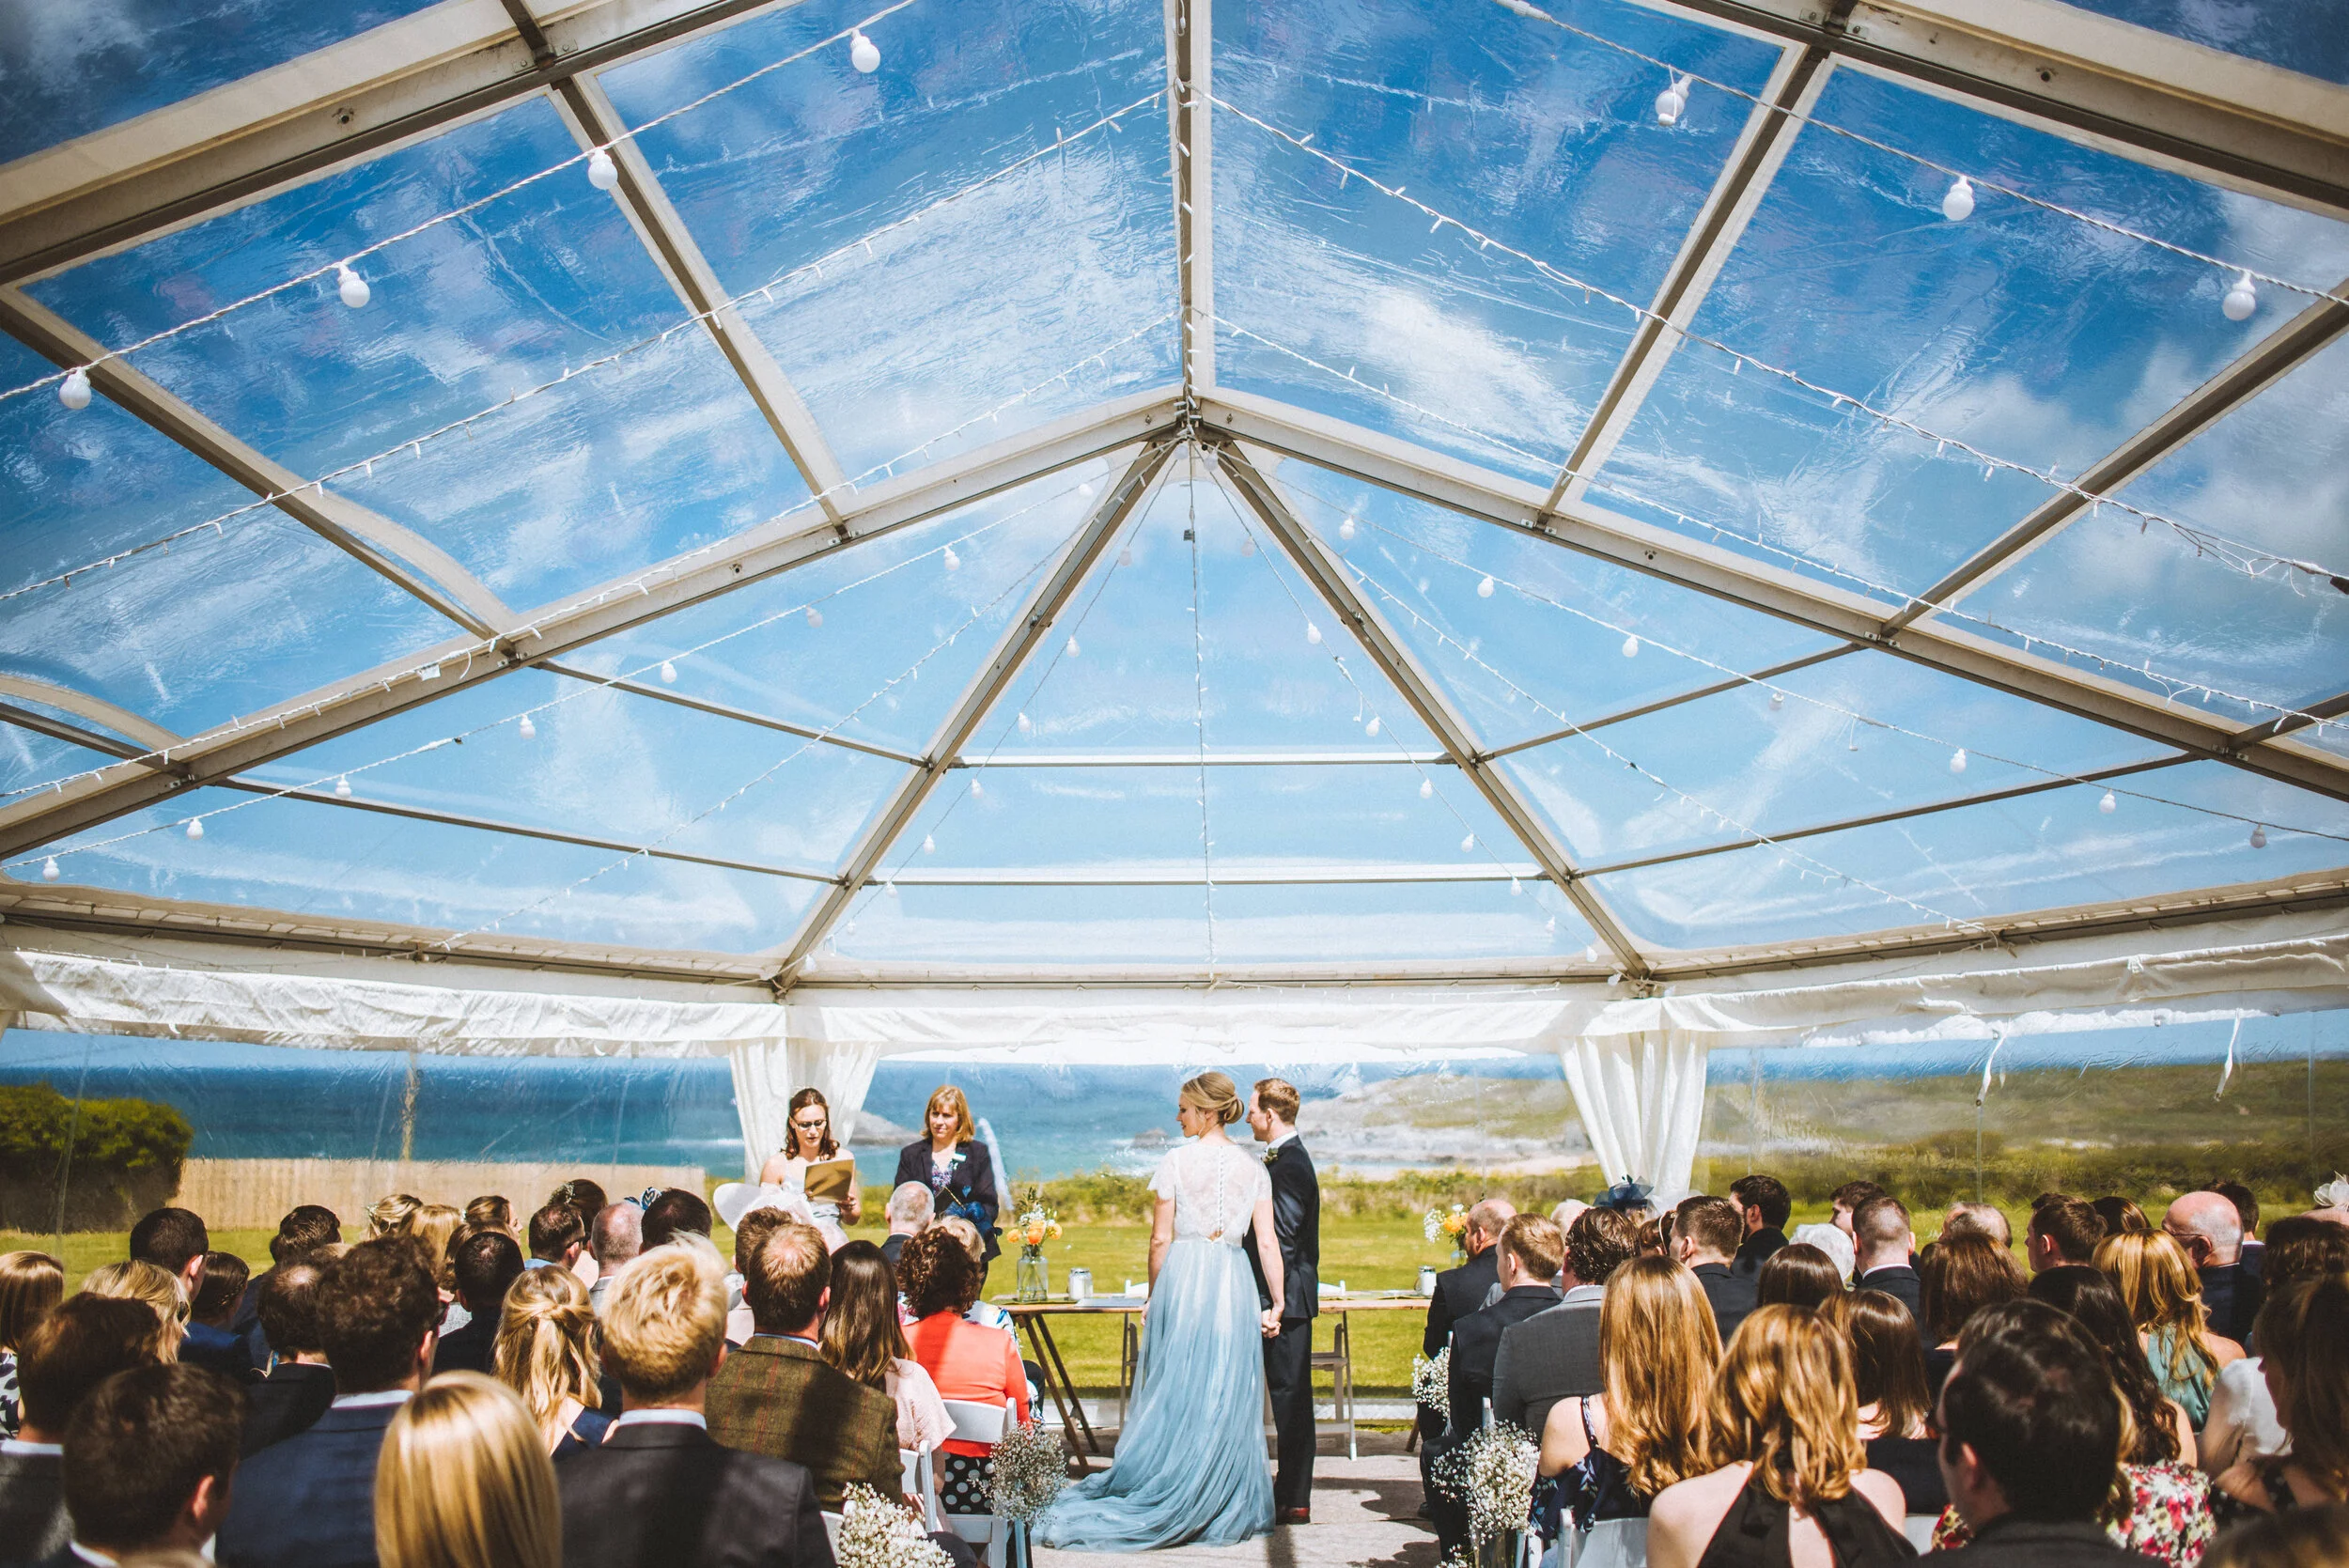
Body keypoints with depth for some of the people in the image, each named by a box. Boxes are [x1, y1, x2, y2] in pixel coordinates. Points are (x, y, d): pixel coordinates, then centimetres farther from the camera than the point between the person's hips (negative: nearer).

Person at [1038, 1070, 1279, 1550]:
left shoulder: (1177, 1160, -5)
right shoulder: (1253, 1167, 4)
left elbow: (1160, 1239, -3)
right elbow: (1268, 1242, 0)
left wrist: (1155, 1295, 9)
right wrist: (1277, 1303, 3)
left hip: (1182, 1276, -2)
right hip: (1233, 1284, 3)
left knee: (1177, 1390, 6)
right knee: (1229, 1393, 9)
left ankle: (1170, 1505, 13)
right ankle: (1228, 1508, 16)